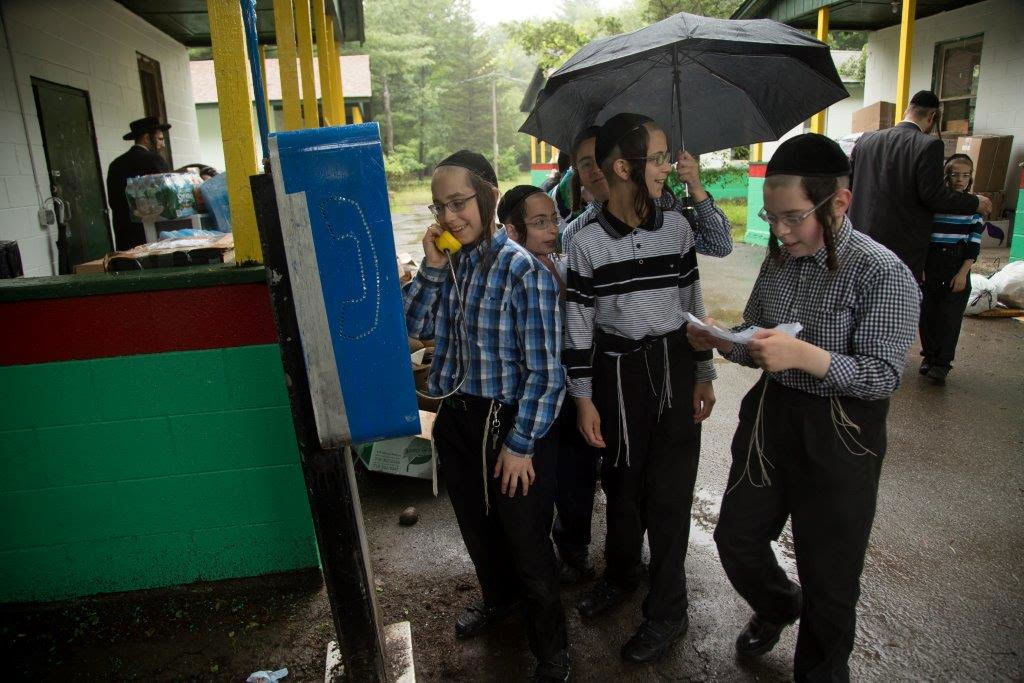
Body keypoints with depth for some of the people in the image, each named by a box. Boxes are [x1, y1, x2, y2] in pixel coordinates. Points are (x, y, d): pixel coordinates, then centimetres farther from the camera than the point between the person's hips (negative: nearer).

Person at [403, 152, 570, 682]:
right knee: (476, 526, 24)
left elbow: (544, 370, -17)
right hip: (456, 418, 6)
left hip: (509, 421, -6)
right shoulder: (449, 262, 1)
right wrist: (431, 267, -11)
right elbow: (415, 327, -1)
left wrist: (521, 444, -14)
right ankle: (498, 598, 53)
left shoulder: (523, 270, -18)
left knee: (526, 542, 9)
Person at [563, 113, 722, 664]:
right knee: (620, 479, 15)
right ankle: (620, 574, 42)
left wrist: (704, 376, 4)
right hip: (618, 373, -1)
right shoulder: (587, 242, -9)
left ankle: (667, 609, 24)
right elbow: (577, 323, -4)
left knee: (669, 488, 6)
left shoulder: (676, 226, -2)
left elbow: (693, 303, 5)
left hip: (675, 367, 1)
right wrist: (583, 398, -3)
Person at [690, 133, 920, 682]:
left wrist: (806, 356, -33)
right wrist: (723, 342, -12)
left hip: (838, 437, -5)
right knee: (736, 539, 18)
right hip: (769, 417, 6)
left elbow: (884, 375, -19)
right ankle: (777, 604, 52)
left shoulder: (882, 273, -16)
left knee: (828, 576, 11)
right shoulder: (778, 260, 2)